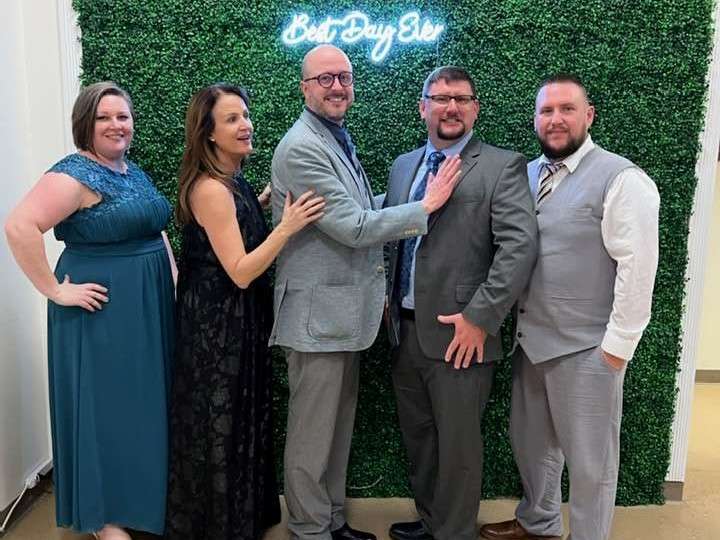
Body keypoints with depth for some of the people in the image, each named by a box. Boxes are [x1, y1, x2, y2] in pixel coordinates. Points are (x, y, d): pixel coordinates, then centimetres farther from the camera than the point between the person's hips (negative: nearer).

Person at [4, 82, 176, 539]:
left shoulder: (135, 172, 11)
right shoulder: (74, 174, -15)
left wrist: (174, 275, 8)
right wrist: (55, 291, -23)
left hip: (150, 305, 8)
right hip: (102, 309, -8)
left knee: (145, 403, 17)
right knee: (104, 405, 4)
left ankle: (144, 495, 35)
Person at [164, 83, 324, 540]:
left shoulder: (234, 182, 8)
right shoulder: (210, 188, -21)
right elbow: (240, 271, -24)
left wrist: (267, 202, 10)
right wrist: (286, 228, -31)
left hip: (237, 320, 10)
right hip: (218, 324, -10)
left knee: (240, 419, 21)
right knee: (221, 425, 6)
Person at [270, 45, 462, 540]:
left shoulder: (340, 141, 15)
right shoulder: (301, 148, -16)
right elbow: (352, 227, -21)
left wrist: (374, 295, 15)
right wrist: (426, 205, -15)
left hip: (344, 313, 9)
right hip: (317, 316, -9)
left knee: (338, 428, 20)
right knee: (312, 436, 5)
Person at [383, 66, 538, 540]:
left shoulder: (503, 167, -6)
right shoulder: (403, 167, 13)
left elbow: (520, 246, -15)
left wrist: (480, 317, -19)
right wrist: (390, 304, 7)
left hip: (458, 334, -6)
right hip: (405, 331, 6)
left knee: (458, 445, 8)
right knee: (418, 438, 20)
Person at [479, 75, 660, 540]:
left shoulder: (621, 179, -13)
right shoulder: (526, 174, 8)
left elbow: (638, 266, -16)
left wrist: (617, 344, -16)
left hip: (587, 349, -7)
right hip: (531, 339, 7)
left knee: (588, 461, 9)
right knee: (530, 442, 22)